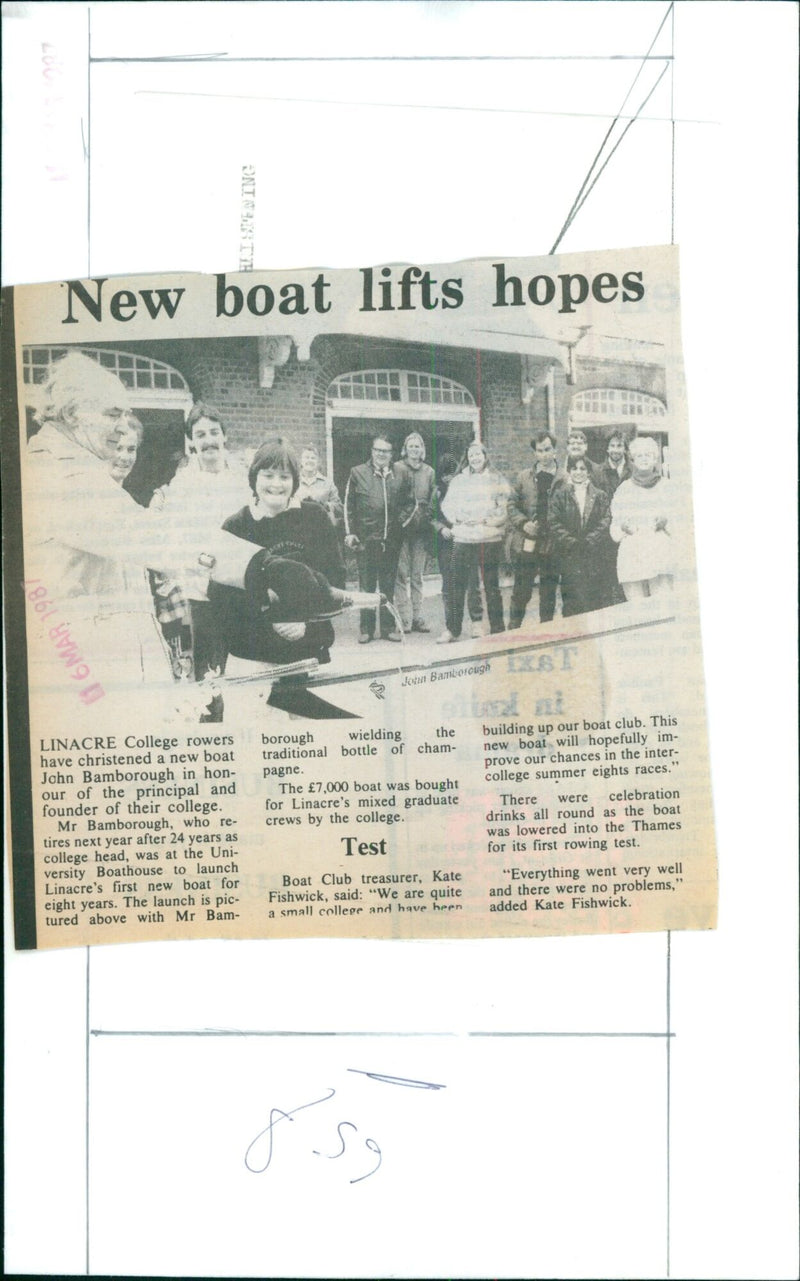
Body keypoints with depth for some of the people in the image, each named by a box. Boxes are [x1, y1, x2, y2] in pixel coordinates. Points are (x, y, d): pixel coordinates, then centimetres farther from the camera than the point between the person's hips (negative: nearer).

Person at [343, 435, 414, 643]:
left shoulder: (401, 474, 7)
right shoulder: (358, 473, 2)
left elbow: (409, 502, 14)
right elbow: (349, 505, 3)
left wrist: (401, 521, 1)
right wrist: (349, 532, -2)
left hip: (392, 538, 2)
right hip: (366, 539, -2)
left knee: (388, 586, 9)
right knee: (366, 586, 3)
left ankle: (388, 628, 17)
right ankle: (366, 629, 10)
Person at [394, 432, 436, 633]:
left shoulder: (429, 472, 10)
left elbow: (432, 501, 12)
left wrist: (429, 521, 3)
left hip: (421, 529, 3)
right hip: (401, 528, -3)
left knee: (417, 575, 8)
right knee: (402, 574, -4)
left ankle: (417, 617, 13)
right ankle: (403, 618, 1)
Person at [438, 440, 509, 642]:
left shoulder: (498, 480, 6)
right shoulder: (458, 480, 12)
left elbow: (505, 508, 0)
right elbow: (447, 505, 8)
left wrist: (486, 520, -13)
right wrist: (459, 518, -10)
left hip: (490, 540, -1)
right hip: (463, 540, 1)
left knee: (492, 586, 5)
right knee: (456, 585, 0)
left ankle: (497, 629, 13)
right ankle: (452, 629, 8)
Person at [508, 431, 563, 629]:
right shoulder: (524, 477, 6)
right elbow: (512, 505, 7)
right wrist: (523, 524, -8)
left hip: (551, 544, -1)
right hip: (525, 543, 1)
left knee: (548, 591, 9)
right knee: (521, 590, 7)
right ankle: (514, 628, 18)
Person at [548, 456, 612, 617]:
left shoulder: (599, 495, 11)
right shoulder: (559, 496, 6)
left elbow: (605, 521, 2)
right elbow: (554, 525, -2)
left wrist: (589, 541, -10)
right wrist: (573, 542, -11)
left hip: (593, 554, 2)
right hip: (569, 557, -2)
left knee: (595, 597, 1)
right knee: (572, 602, -4)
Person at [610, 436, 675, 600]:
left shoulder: (667, 486, 13)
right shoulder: (624, 489, 15)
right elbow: (614, 529, 17)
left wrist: (666, 522, -7)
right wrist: (623, 527, -4)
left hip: (661, 554, -1)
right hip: (631, 557, 1)